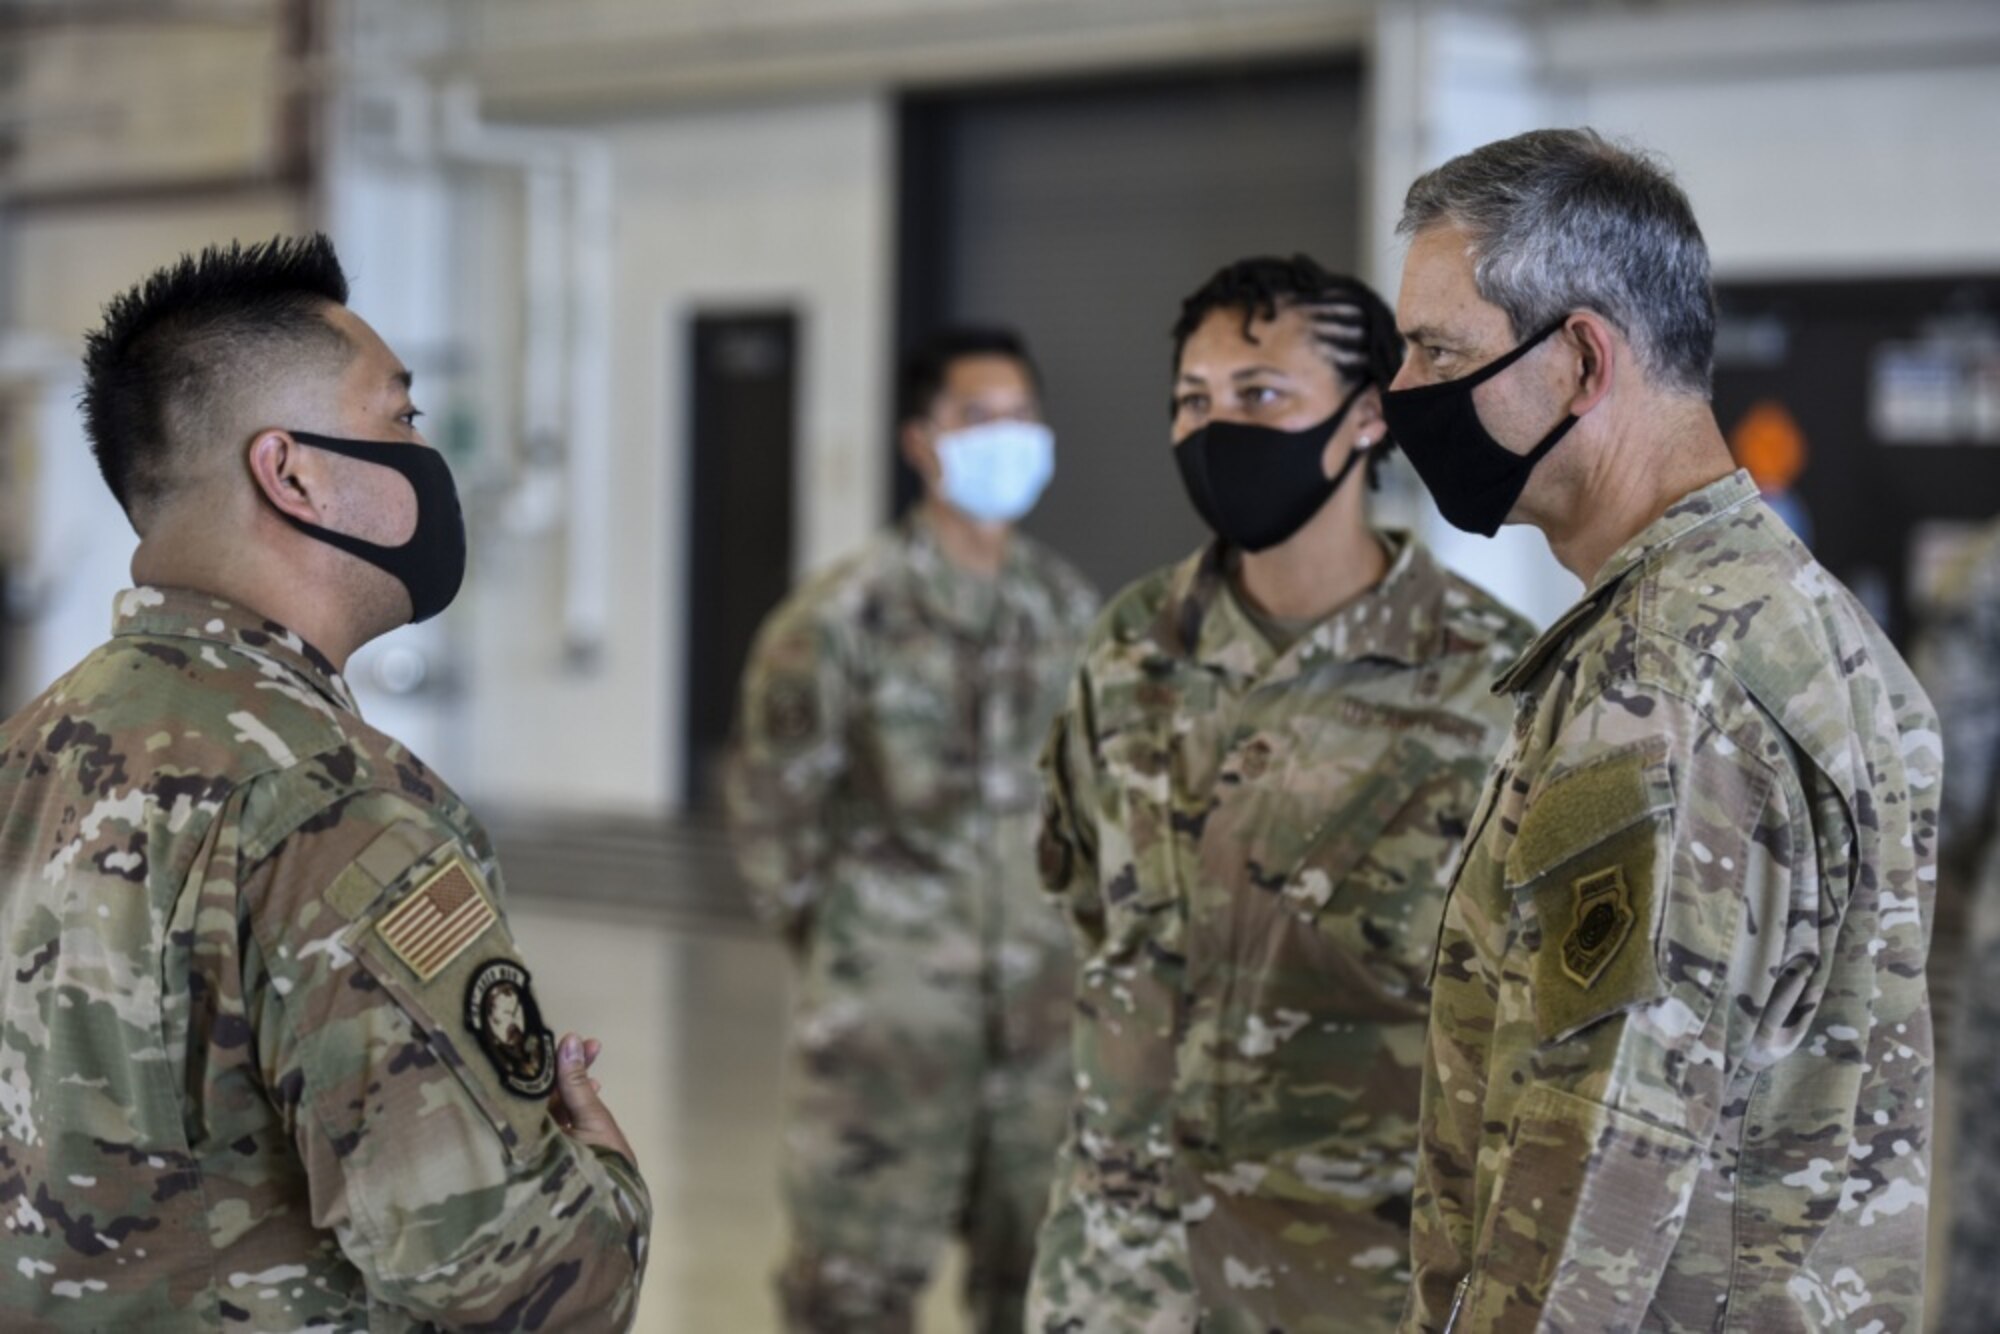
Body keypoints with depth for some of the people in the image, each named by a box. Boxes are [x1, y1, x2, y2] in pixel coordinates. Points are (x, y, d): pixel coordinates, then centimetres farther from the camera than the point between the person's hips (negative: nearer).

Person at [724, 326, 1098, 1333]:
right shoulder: (847, 616, -10)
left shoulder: (1071, 611, 6)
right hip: (888, 1012, -5)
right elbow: (772, 796, -4)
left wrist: (1069, 926, 11)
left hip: (1046, 1011, 5)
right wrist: (825, 936, 0)